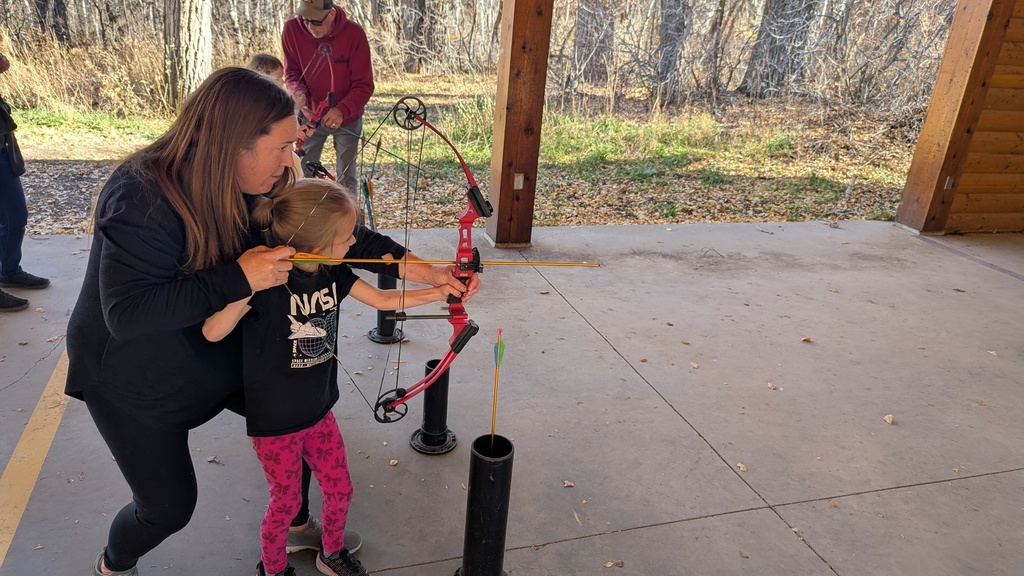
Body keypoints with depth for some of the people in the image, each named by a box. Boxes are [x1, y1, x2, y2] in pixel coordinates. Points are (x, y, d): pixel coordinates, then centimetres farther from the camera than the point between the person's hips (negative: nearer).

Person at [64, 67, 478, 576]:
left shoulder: (254, 188, -12)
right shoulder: (142, 199, -33)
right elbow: (126, 312, -37)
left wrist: (429, 272, -17)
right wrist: (238, 277, -39)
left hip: (220, 354, 7)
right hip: (133, 380, -6)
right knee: (169, 504, 3)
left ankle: (297, 525, 39)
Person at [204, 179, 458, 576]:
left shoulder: (332, 273, -7)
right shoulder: (267, 281, -26)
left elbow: (382, 300, 5)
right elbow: (213, 331, -32)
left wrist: (440, 292, 0)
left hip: (318, 412, 6)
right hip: (274, 422, -6)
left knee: (340, 490, 17)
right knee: (286, 502, 12)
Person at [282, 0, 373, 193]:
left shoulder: (354, 33, -21)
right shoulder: (291, 30, -14)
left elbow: (364, 85, -17)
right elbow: (291, 71, 0)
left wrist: (342, 110, -33)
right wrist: (298, 90, -23)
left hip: (347, 117, -2)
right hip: (311, 115, 2)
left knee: (346, 178, 6)